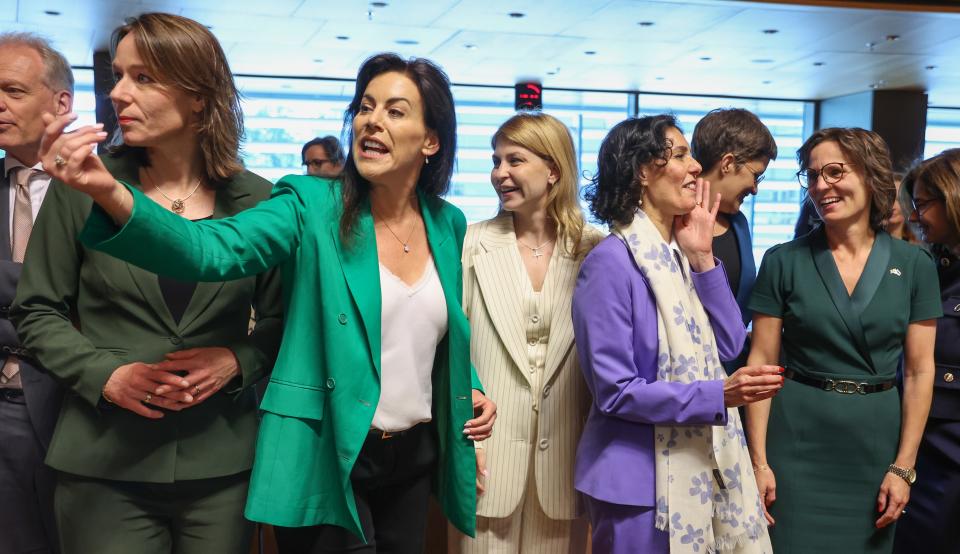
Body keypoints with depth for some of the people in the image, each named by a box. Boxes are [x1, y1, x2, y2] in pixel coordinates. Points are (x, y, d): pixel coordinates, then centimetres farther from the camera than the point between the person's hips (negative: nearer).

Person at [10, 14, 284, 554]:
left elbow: (281, 318, 8)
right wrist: (107, 375, -11)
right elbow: (38, 312, 3)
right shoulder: (81, 187, -1)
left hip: (222, 462, 1)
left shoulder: (258, 200, 0)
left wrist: (237, 362, -11)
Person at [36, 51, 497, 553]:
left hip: (416, 457, 5)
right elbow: (211, 250, -27)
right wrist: (110, 194, -42)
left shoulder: (448, 225, 3)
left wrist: (470, 386, 0)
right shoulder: (311, 206, -10)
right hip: (327, 460, -5)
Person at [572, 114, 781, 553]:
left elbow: (728, 346, 2)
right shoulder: (611, 262, -17)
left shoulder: (682, 254, 7)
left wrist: (702, 257, -5)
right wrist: (719, 396, -26)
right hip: (641, 479, -7)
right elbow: (614, 392, -19)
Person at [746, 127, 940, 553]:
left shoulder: (913, 265, 0)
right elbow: (761, 363, -4)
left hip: (876, 441, 2)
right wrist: (758, 461, -9)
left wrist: (903, 467, -3)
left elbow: (919, 371, 1)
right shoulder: (783, 262, -3)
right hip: (796, 440, -1)